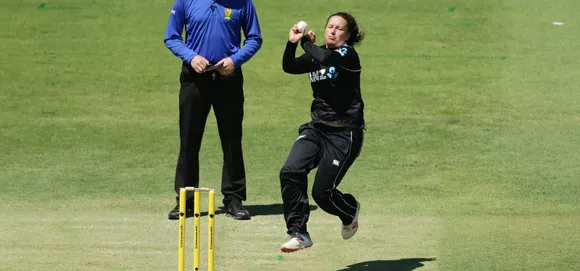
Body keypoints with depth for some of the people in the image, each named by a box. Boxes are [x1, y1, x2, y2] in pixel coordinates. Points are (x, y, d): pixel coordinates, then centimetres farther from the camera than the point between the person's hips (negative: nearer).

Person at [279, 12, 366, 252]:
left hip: (344, 134, -6)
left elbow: (326, 58, -29)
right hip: (317, 129, 6)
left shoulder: (349, 56, -10)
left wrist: (307, 42, -12)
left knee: (322, 192, -7)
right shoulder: (315, 57, 10)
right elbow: (289, 67, -3)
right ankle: (298, 233, -12)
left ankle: (350, 209, 29)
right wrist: (292, 43, -17)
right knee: (290, 171, -19)